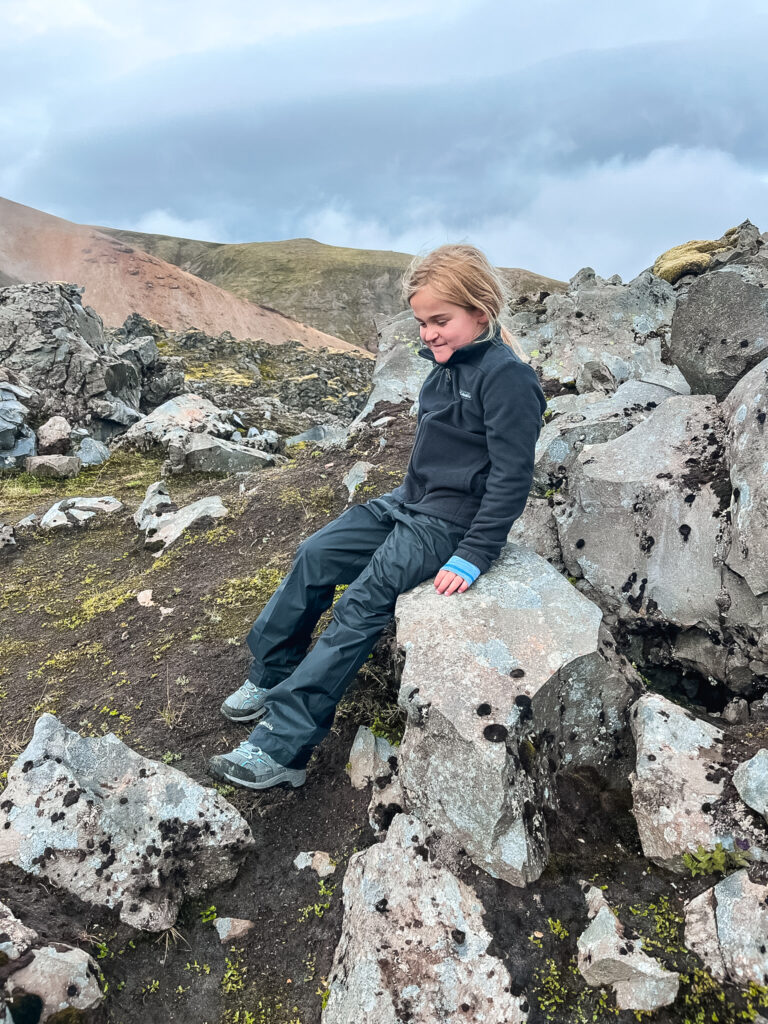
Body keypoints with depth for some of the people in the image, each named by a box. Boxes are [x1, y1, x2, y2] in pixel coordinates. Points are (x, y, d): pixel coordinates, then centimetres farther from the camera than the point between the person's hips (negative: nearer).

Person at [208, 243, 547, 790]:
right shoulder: (447, 367, 10)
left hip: (451, 522, -9)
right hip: (410, 501, 9)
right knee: (315, 556, 1)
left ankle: (281, 747, -16)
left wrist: (472, 556, -22)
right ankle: (270, 677, 15)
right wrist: (405, 498, 17)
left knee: (362, 603, -20)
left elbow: (512, 477, -20)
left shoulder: (505, 376, -18)